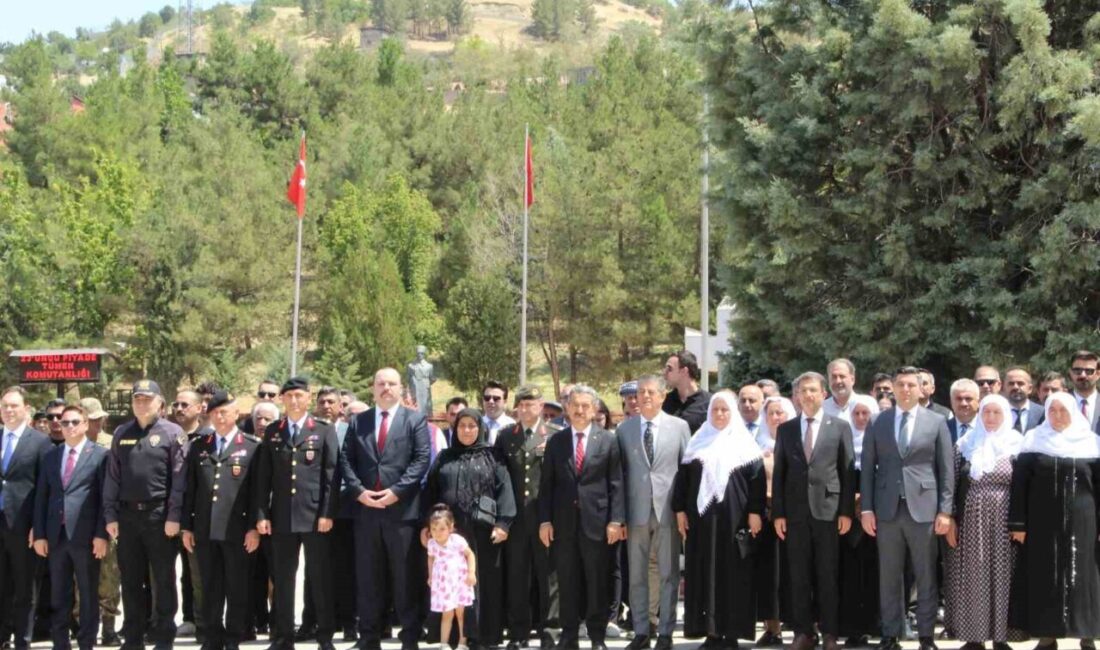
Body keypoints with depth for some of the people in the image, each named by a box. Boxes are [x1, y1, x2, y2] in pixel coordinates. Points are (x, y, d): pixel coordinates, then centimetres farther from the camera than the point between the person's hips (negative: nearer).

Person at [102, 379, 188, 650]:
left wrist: (174, 516, -12)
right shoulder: (121, 433, 10)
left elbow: (179, 479, -6)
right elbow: (112, 477, 10)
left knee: (163, 580, 2)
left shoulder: (172, 433, -2)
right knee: (131, 579, 9)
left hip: (159, 514, -4)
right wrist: (110, 515, 3)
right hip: (127, 514, 4)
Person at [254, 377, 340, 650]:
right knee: (282, 579, 6)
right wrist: (261, 514, 0)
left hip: (315, 516, -2)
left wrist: (328, 513, -10)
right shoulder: (272, 431, 10)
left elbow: (331, 475, -2)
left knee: (320, 578, 2)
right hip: (281, 516, 2)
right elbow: (263, 476, 8)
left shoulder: (324, 430, 3)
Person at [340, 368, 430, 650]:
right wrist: (358, 491, -9)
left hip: (402, 509, -3)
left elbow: (421, 460, -5)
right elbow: (346, 460, 7)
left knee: (406, 577, 1)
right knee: (368, 578, 5)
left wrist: (397, 490, -14)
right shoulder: (357, 422, 13)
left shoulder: (415, 420, 5)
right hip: (366, 509, 3)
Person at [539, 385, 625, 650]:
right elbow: (547, 484, 7)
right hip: (563, 522, 2)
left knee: (598, 582, 4)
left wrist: (616, 520, -7)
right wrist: (544, 520, 0)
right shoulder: (555, 441, 8)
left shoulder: (608, 440, 3)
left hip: (596, 521, -1)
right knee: (567, 582, 6)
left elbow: (616, 484, 1)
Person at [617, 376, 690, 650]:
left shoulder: (679, 427, 2)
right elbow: (619, 471, 6)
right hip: (636, 511, 1)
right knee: (636, 575, 5)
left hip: (667, 509, -1)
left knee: (668, 575, 3)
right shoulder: (624, 429, 5)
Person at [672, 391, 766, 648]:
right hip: (702, 516, 3)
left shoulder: (744, 442, 3)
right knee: (704, 573, 3)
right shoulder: (698, 442, 11)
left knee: (733, 574, -1)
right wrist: (680, 510, 1)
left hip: (733, 517, -3)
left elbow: (757, 479, -3)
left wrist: (755, 512, -11)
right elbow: (683, 477, 9)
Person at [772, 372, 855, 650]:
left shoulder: (840, 427, 5)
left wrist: (846, 511, -5)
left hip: (828, 509, -2)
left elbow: (848, 471, 2)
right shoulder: (786, 429, 10)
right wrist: (778, 512, 1)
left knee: (827, 576, 1)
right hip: (796, 511, 2)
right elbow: (779, 472, 8)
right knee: (799, 576, 4)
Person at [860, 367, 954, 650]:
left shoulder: (937, 422, 4)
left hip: (923, 508, -1)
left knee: (926, 577, 3)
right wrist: (866, 508, -1)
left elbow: (946, 469, 2)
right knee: (889, 577, 5)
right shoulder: (878, 423, 7)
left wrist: (945, 510, -4)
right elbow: (867, 468, 7)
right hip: (887, 509, 1)